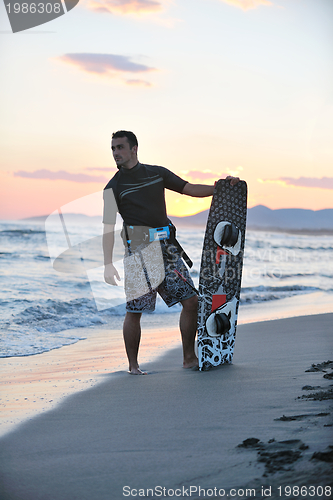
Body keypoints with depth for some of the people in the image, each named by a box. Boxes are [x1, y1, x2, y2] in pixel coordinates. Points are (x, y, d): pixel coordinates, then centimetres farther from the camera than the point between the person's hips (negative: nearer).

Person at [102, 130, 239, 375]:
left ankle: (189, 357, 13)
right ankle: (133, 364, 10)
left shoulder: (157, 173, 13)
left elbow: (190, 189, 15)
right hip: (138, 251, -4)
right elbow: (108, 227, -3)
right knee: (135, 311, -6)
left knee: (191, 300, 0)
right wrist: (108, 264, -12)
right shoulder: (113, 188, 3)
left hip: (166, 245, 4)